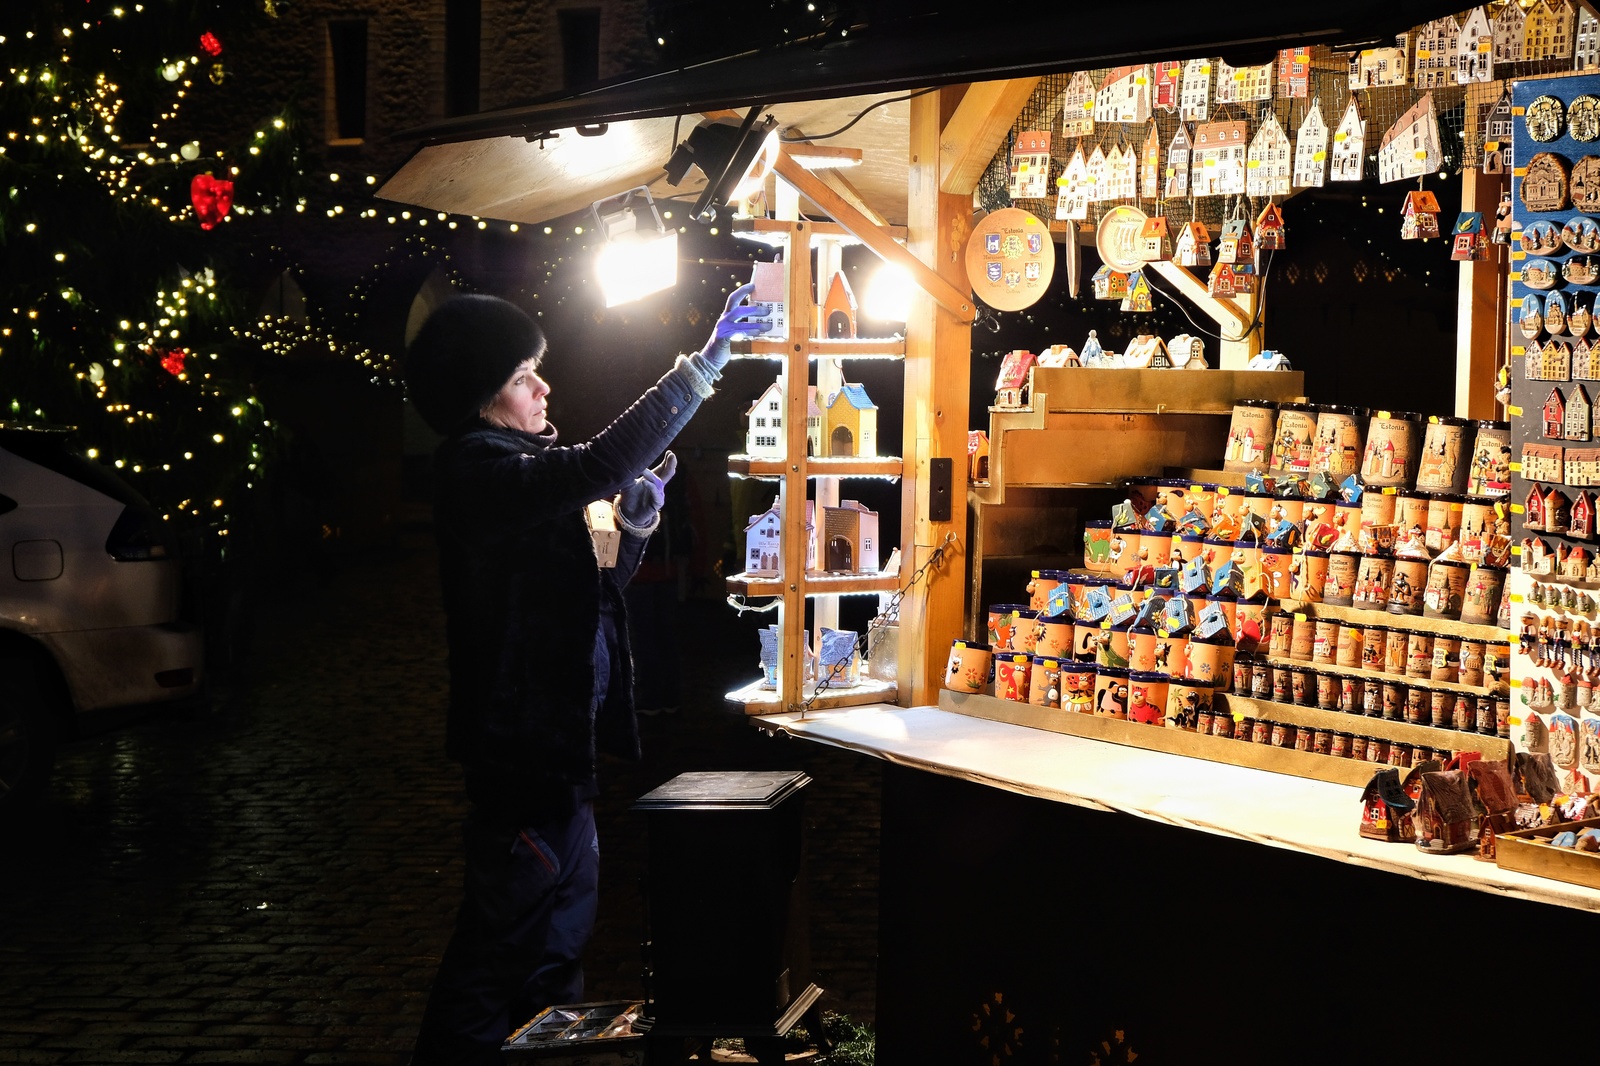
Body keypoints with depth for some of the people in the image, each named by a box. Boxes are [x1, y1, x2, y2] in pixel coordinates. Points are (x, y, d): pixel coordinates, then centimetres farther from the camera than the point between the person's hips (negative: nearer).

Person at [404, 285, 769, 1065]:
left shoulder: (519, 466, 16)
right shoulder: (478, 469, -16)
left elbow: (590, 593, 17)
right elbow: (602, 463, -33)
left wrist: (637, 517, 0)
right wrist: (708, 358, -30)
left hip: (556, 736, 10)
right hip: (524, 738, -10)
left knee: (560, 928, 19)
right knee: (504, 937, -3)